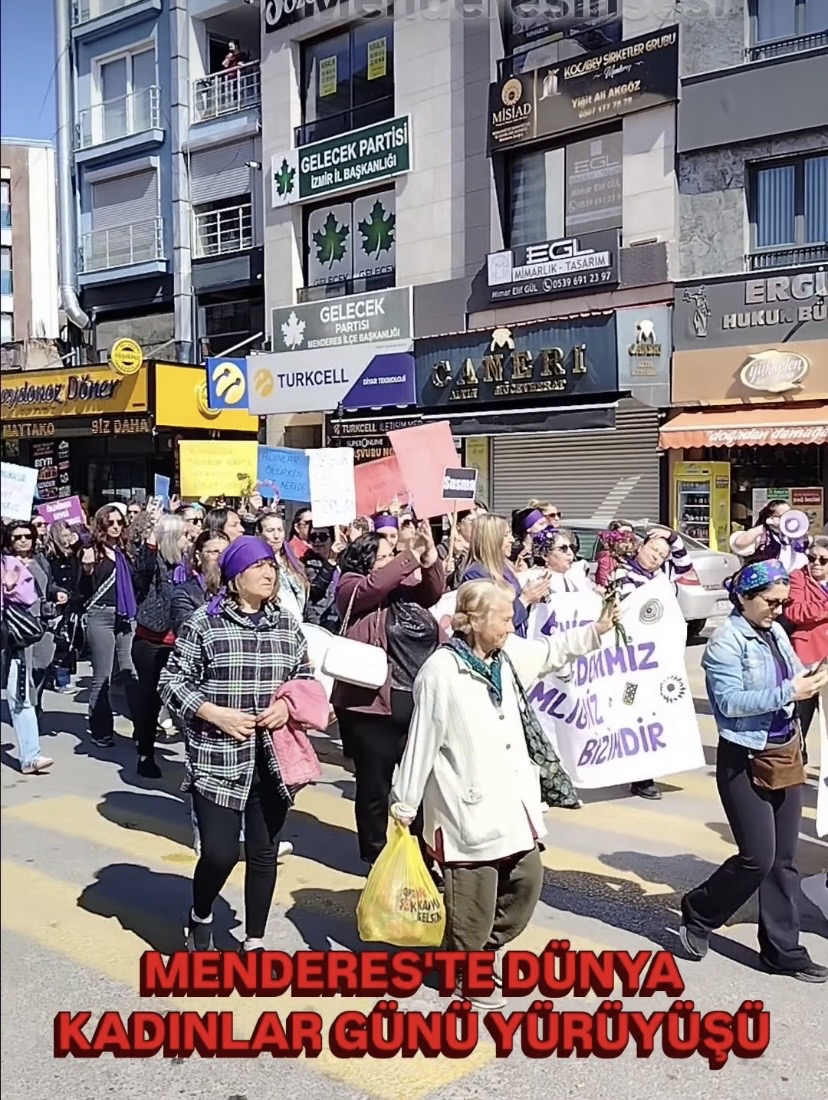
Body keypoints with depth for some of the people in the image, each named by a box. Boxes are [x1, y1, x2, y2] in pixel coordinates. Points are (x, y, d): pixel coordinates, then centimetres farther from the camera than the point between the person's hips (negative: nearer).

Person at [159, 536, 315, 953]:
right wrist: (216, 714, -16)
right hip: (218, 760, -4)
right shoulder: (203, 622, -6)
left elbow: (306, 679, 15)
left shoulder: (287, 624, 6)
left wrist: (288, 705, -6)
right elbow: (172, 681, -4)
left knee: (264, 852, 11)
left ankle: (255, 944, 28)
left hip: (273, 761, 4)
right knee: (220, 852, -7)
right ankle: (200, 917, 26)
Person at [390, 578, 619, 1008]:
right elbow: (421, 742, -16)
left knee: (527, 880, 18)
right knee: (473, 897, 4)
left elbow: (552, 651, 23)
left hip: (513, 801, 8)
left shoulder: (508, 656, 5)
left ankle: (485, 950, 38)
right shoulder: (441, 671, -19)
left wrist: (597, 630, 11)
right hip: (469, 808, -8)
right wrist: (404, 803, -11)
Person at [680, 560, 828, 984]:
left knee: (784, 860, 11)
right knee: (758, 858, -5)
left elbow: (792, 675, 16)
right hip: (745, 762, -7)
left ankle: (783, 949, 22)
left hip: (786, 754, 7)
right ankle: (699, 914, 19)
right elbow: (730, 702, -22)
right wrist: (789, 692, -26)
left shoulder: (775, 633, 6)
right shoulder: (725, 642, -15)